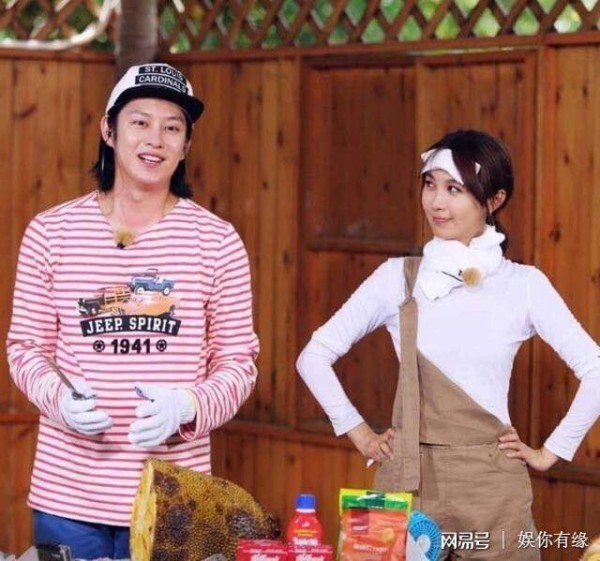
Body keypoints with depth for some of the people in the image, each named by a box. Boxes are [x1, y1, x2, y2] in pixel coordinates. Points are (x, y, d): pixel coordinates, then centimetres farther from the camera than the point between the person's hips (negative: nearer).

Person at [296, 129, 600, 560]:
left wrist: (551, 451, 0)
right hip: (407, 480, 1)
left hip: (493, 489, -1)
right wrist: (359, 434, 6)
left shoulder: (523, 284, 0)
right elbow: (315, 356, 7)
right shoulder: (399, 278, 2)